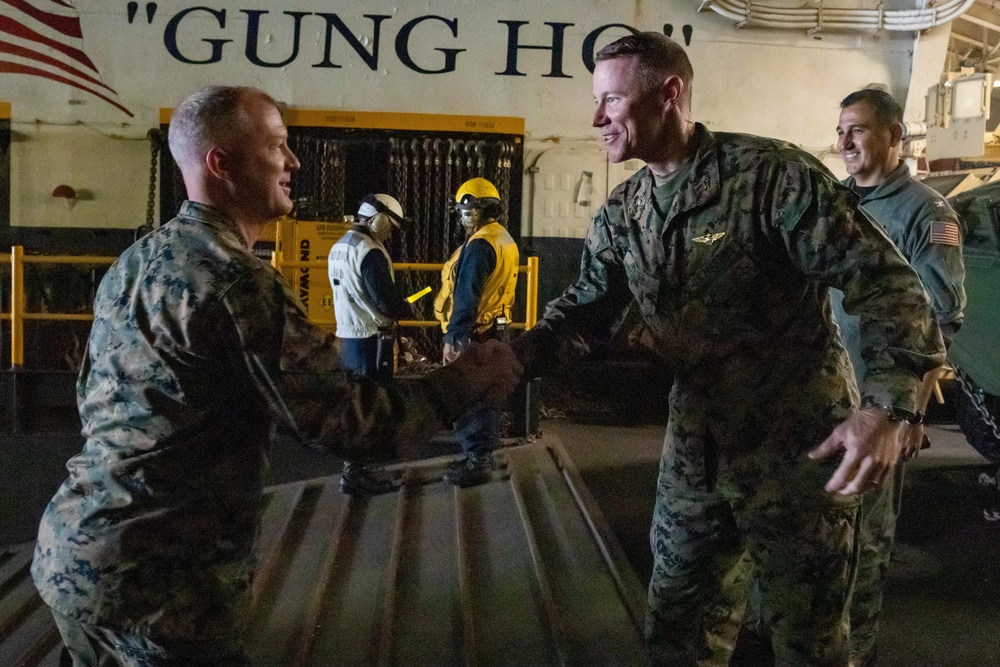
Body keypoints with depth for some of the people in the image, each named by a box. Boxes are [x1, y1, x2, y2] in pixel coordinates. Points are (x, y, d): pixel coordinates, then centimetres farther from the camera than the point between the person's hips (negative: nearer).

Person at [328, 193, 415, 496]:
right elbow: (387, 300, -21)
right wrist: (407, 310, -1)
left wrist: (396, 305, 13)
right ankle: (356, 474, 1)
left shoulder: (340, 246, 12)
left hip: (347, 333, 10)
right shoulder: (370, 252, -18)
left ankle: (353, 466, 26)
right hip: (370, 337, -10)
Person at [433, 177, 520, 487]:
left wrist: (453, 338, -22)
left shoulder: (480, 244, -19)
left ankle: (476, 463, 3)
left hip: (474, 333, -10)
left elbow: (467, 297, -23)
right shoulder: (505, 239, 12)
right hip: (496, 326, 10)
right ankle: (485, 454, 31)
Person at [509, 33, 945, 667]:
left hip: (799, 443, -6)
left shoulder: (772, 174, -19)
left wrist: (886, 406, -33)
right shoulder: (621, 214, 2)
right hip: (696, 443, 6)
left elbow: (885, 281, -20)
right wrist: (516, 355, -16)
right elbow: (587, 308, 4)